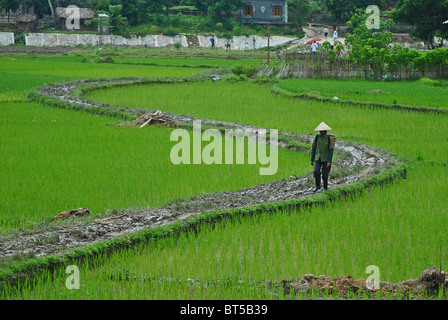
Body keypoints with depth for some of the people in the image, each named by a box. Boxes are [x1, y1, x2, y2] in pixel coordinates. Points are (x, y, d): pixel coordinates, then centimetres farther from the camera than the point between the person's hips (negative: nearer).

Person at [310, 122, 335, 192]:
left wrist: (329, 161, -20)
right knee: (316, 172, -15)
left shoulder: (329, 139, -10)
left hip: (326, 159, -2)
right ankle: (317, 186, 3)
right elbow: (313, 148, 7)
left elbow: (331, 150, -12)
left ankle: (325, 188, 19)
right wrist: (312, 160, 5)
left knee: (325, 174, 0)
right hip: (318, 158, 2)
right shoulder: (317, 138, 0)